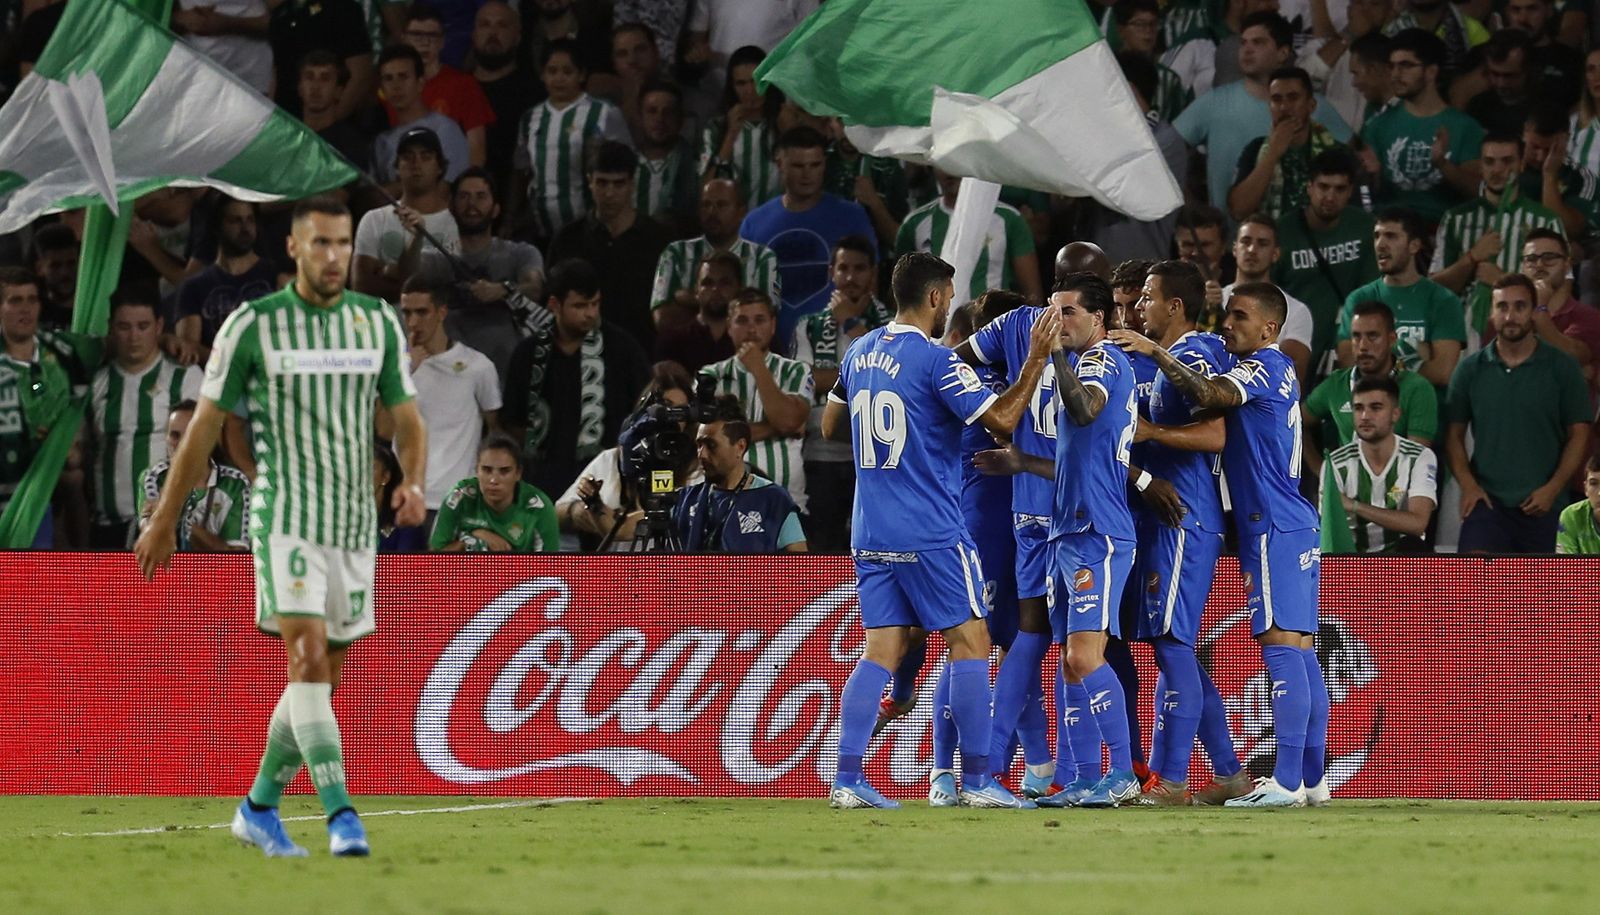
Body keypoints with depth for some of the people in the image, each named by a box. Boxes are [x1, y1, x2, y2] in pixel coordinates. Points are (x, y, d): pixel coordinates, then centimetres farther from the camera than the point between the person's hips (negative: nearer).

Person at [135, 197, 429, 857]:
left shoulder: (379, 323, 7)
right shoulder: (252, 325, -4)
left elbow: (406, 420, 10)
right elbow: (205, 426, 2)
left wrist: (413, 484, -12)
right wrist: (163, 523, 5)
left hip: (355, 528, 5)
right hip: (286, 522, -5)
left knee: (321, 678, 9)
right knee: (309, 661, -19)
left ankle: (258, 809, 24)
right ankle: (342, 816, -24)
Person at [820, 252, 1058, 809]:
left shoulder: (860, 353, 11)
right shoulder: (935, 360, -12)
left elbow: (832, 426, 23)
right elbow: (1002, 420, -15)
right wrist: (1036, 360, -7)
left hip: (870, 533, 7)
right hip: (931, 533, -7)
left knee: (881, 651, 7)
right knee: (970, 641, 1)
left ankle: (847, 779, -3)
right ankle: (976, 780, 0)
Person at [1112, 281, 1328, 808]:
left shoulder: (1263, 368, -9)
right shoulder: (1279, 371, 20)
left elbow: (1209, 395, -26)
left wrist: (1157, 353, -22)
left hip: (1274, 527, -10)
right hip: (1295, 527, 10)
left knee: (1282, 647, -13)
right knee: (1299, 650, 9)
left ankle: (1286, 782, -18)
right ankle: (1311, 779, 11)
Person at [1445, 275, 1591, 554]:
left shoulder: (1561, 368, 2)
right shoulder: (1470, 370, 6)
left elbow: (1579, 434, 2)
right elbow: (1454, 434, 8)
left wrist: (1553, 488, -10)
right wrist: (1468, 484, -7)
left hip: (1541, 505, 0)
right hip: (1487, 499, 0)